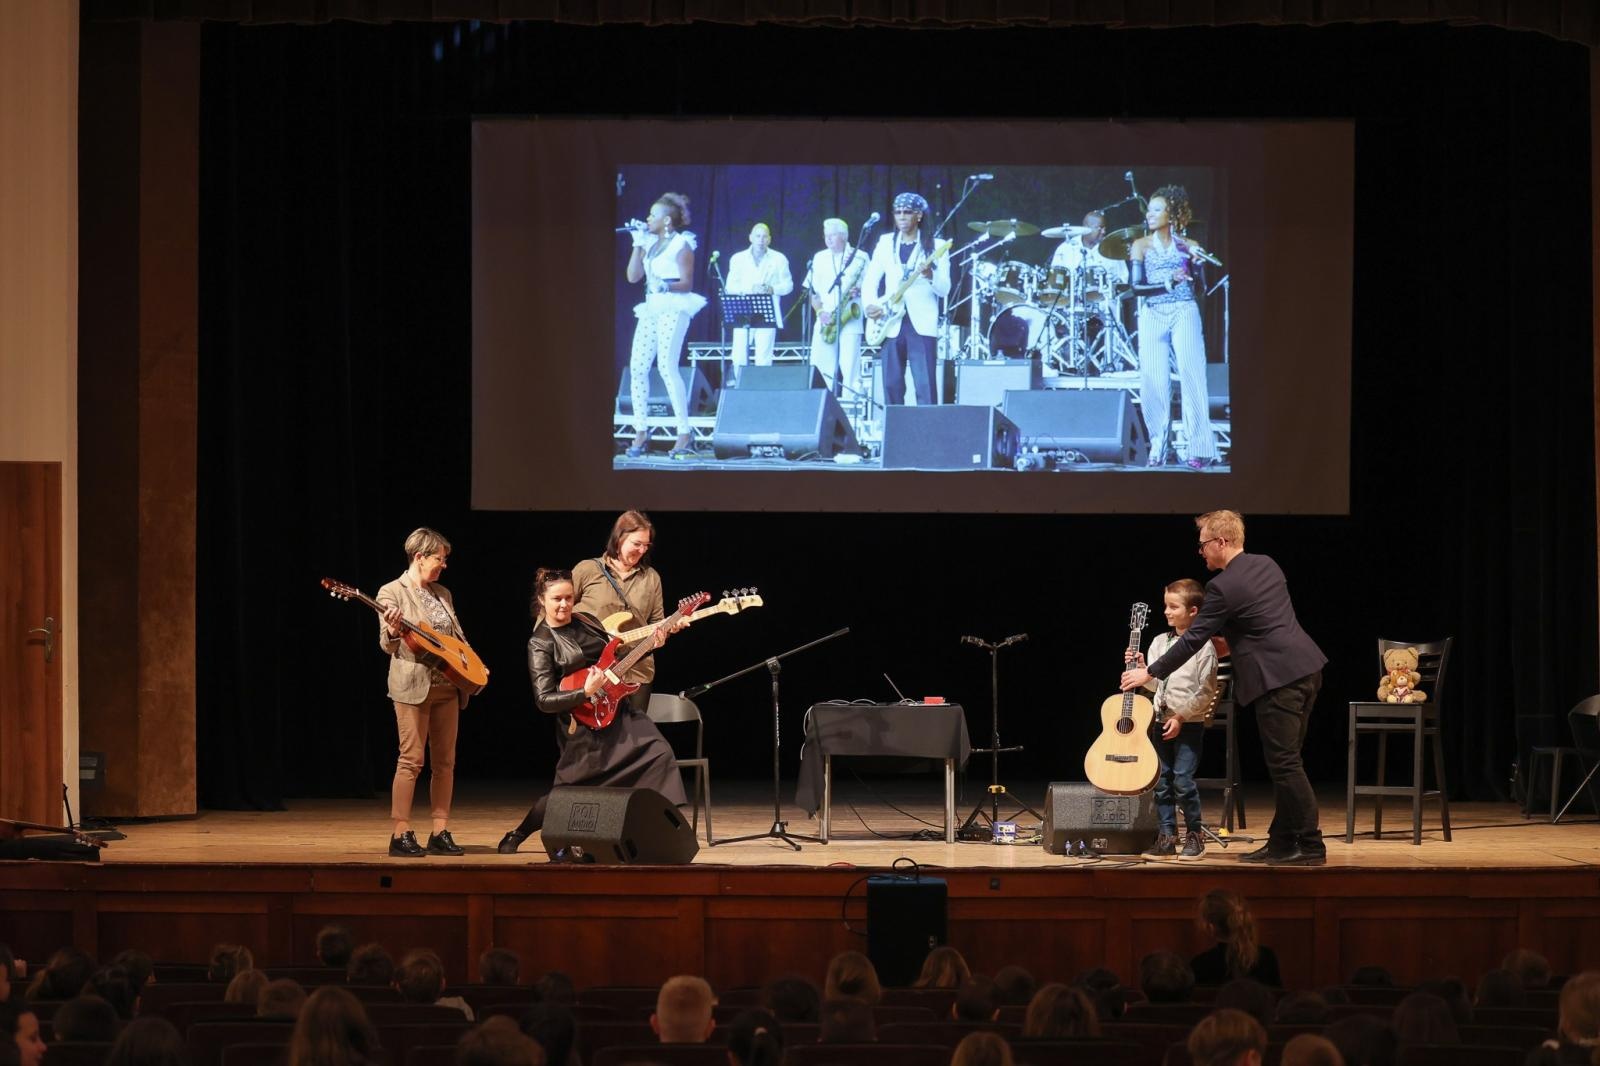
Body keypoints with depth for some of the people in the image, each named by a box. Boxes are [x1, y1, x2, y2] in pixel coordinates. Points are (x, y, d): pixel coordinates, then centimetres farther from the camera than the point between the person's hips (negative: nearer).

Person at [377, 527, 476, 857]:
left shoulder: (443, 594, 16)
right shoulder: (393, 592, -3)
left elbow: (459, 637, 20)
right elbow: (387, 645, -8)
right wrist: (393, 631, -31)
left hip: (448, 686, 7)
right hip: (413, 685, -7)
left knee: (445, 761, 5)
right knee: (411, 760, -9)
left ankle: (440, 833, 10)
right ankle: (401, 835, -7)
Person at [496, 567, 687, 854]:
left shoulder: (586, 622, 8)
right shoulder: (540, 643, -11)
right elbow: (544, 700, -16)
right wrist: (585, 692, -26)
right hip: (584, 723, -6)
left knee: (659, 754, -12)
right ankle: (515, 837, 19)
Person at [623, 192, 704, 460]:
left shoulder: (681, 244, -4)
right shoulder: (650, 243, 17)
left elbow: (687, 284, -9)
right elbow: (633, 276, 12)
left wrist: (666, 286, -27)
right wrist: (638, 244, 8)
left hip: (674, 309, -8)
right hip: (651, 308, 8)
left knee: (667, 366, -18)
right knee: (637, 367, -1)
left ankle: (684, 435, -17)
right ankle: (641, 433, 4)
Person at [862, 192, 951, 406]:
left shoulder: (934, 247, 1)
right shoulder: (886, 243, 12)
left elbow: (944, 290, -3)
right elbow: (870, 280, 13)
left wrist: (930, 275, -24)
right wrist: (870, 305, -5)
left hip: (921, 325, -4)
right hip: (891, 325, 4)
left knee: (925, 387, -11)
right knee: (892, 386, 3)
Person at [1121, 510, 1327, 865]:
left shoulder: (1223, 587, -12)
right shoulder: (1266, 565, 13)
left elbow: (1192, 639, -9)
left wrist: (1149, 673, -1)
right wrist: (1231, 639, 26)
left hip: (1278, 679, -9)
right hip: (1306, 669, 9)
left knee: (1285, 764, -5)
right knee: (1284, 762, 13)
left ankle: (1311, 847, -5)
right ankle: (1282, 842, 16)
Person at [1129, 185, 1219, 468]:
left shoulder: (1187, 246, 8)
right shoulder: (1141, 246, 8)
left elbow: (1202, 286, 7)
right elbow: (1137, 287, -3)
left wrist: (1198, 261, -11)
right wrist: (1168, 284, -17)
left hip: (1184, 313, -1)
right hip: (1152, 316, 1)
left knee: (1191, 375, -12)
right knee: (1153, 381, -5)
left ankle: (1200, 449, -15)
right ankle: (1158, 447, 3)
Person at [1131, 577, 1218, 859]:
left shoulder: (1203, 647, -9)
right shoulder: (1159, 642, 9)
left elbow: (1206, 692, -11)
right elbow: (1155, 685, 11)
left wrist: (1181, 717, -13)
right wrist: (1141, 668, -7)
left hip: (1190, 723, -6)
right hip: (1162, 720, 6)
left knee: (1182, 779, -11)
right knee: (1161, 780, 5)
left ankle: (1195, 835, 3)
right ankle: (1166, 837, 10)